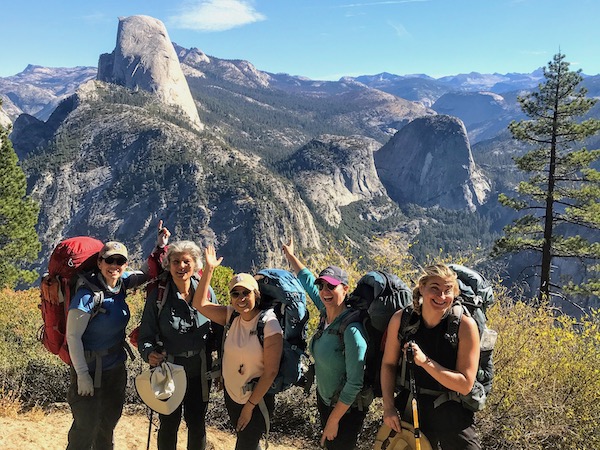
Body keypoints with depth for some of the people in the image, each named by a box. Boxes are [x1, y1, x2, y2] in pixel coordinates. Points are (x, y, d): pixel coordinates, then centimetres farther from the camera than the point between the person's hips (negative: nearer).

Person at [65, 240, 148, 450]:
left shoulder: (120, 283, -5)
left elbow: (146, 273, 12)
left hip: (116, 367, 7)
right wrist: (82, 374, -19)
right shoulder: (87, 295, -24)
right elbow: (73, 336, -20)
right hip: (91, 368, -7)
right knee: (86, 425, 2)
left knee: (109, 420, 21)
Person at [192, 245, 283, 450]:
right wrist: (209, 269, -12)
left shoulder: (269, 324, -22)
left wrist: (250, 406, -15)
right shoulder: (231, 316, -5)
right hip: (231, 394, 6)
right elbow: (200, 304, -6)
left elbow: (271, 371, -20)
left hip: (257, 398, -5)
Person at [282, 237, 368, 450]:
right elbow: (308, 281, 10)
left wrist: (334, 419, -19)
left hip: (346, 409, -7)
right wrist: (290, 255, 20)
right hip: (324, 400, 7)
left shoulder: (351, 330, -28)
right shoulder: (326, 313, -7)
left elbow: (355, 382, -26)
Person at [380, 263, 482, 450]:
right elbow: (389, 364, 2)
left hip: (454, 415, -2)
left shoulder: (465, 325, -19)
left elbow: (465, 385, -19)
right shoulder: (401, 319, -12)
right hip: (412, 412, 2)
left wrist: (425, 361, -29)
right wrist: (388, 406, -6)